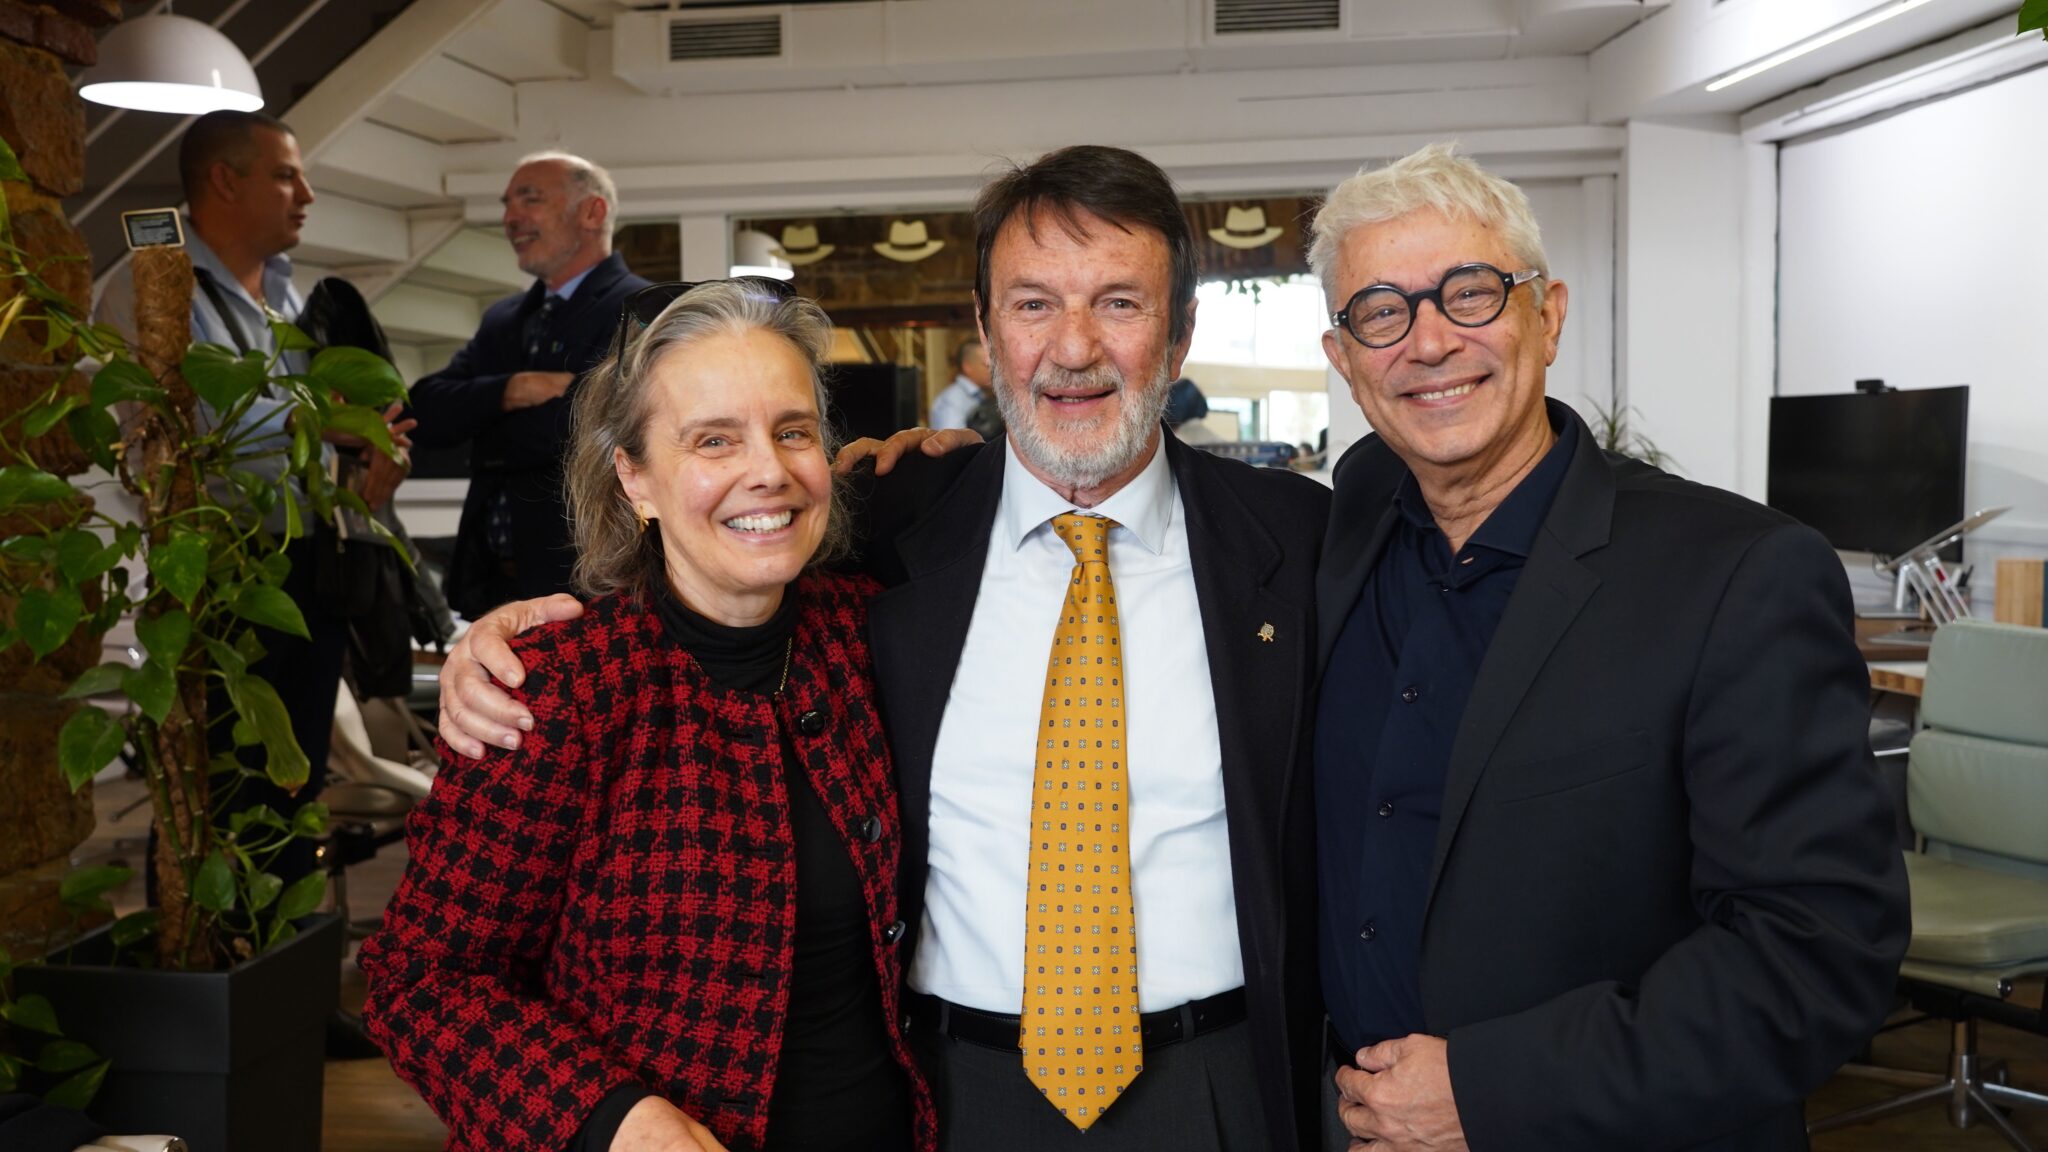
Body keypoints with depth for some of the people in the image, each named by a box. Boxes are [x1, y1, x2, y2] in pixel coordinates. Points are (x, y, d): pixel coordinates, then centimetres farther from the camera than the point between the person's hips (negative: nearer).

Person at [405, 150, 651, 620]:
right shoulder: (503, 319, 17)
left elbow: (577, 423, -20)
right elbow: (427, 412, 5)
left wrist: (489, 441, -2)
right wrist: (515, 389, -13)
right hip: (497, 584, 7)